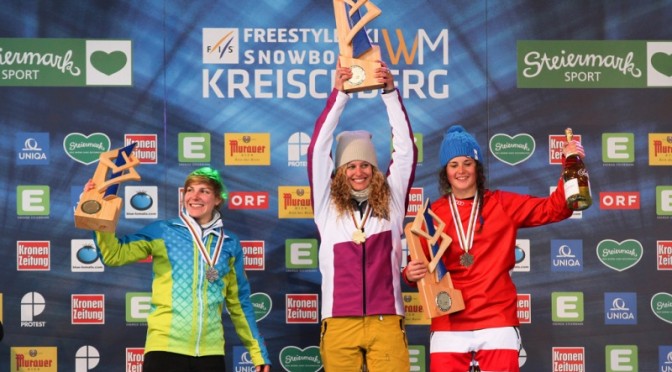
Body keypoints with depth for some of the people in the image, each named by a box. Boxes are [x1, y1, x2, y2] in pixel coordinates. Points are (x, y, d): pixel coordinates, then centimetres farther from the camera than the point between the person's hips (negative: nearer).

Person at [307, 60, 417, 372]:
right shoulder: (328, 204, 10)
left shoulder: (391, 203, 10)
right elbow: (318, 149, 3)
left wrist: (390, 92, -4)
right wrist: (339, 94, -4)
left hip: (386, 321, 0)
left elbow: (406, 149, 4)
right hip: (339, 322, 0)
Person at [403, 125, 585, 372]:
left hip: (497, 323, 0)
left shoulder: (503, 204, 7)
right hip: (448, 326, 0)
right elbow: (420, 263, 9)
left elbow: (554, 209, 3)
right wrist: (412, 274, -14)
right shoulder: (433, 213, 6)